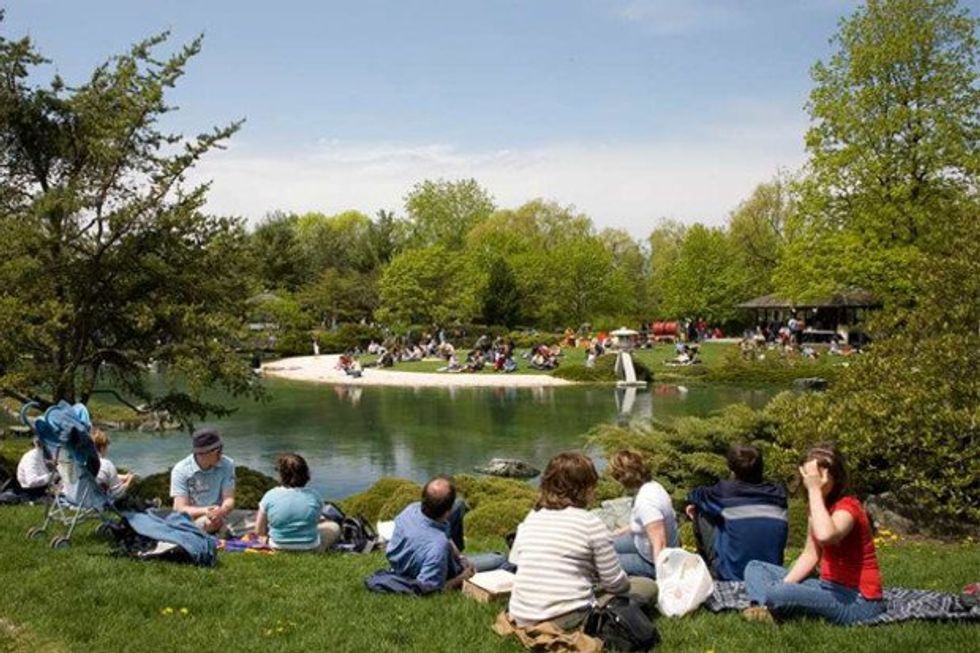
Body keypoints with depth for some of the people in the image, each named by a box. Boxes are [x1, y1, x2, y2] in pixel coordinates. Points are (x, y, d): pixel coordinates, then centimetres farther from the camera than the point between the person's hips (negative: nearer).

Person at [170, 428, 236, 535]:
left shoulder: (227, 465, -4)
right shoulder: (180, 470, -9)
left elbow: (229, 500, -7)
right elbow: (182, 509, -13)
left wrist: (221, 511, -32)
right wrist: (205, 511, -32)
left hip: (217, 519, 1)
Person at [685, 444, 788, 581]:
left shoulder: (726, 490, -10)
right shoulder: (779, 493, 1)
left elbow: (694, 495, 11)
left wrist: (696, 507, 35)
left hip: (731, 575, -4)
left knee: (702, 513, 9)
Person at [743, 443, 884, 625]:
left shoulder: (847, 507, -18)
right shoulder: (821, 505, 9)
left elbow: (825, 536, -41)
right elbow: (810, 554, 9)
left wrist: (815, 490, -32)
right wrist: (783, 584, -4)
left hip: (858, 600, -9)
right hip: (829, 587, 9)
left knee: (777, 595, -33)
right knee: (755, 568, 7)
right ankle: (767, 609, -19)